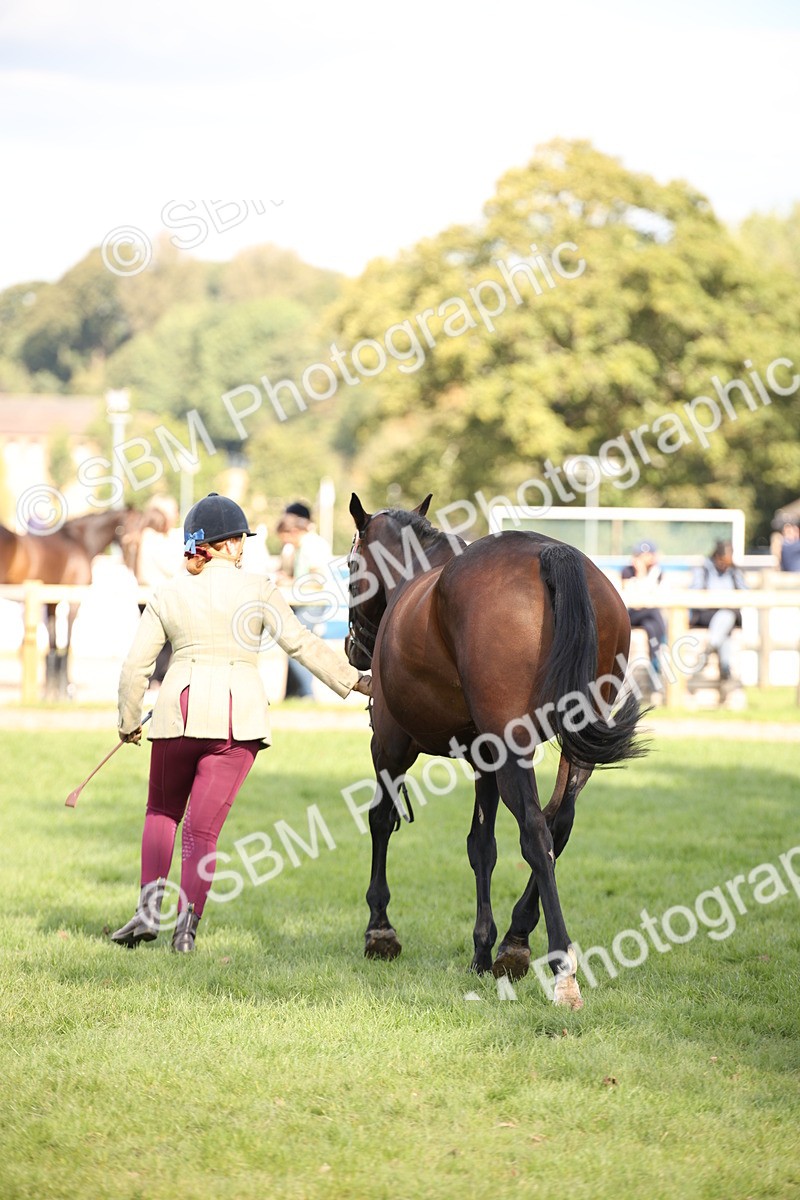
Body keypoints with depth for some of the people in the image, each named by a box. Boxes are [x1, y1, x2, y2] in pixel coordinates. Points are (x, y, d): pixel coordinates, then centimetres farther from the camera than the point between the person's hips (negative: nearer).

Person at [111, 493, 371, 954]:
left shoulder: (169, 594, 7)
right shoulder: (256, 590, 1)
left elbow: (136, 666, 8)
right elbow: (301, 643, -4)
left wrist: (129, 722, 22)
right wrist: (354, 681, 2)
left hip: (180, 709, 1)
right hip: (239, 715, -1)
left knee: (163, 810, 21)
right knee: (203, 827, 3)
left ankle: (149, 908, 9)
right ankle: (187, 928, -3)